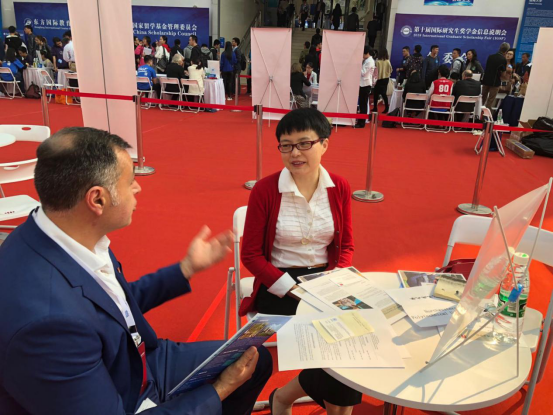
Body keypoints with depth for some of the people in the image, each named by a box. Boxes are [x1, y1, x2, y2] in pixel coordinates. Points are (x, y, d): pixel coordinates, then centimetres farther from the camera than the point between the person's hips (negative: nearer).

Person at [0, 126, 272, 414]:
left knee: (257, 359, 12)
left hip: (136, 364, 6)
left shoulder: (73, 236, -12)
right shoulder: (47, 317, -37)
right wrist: (219, 390, -16)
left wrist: (188, 267, 5)